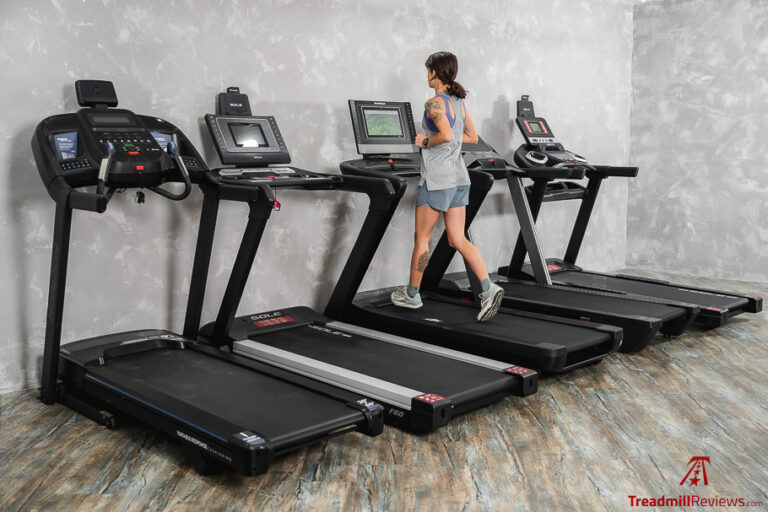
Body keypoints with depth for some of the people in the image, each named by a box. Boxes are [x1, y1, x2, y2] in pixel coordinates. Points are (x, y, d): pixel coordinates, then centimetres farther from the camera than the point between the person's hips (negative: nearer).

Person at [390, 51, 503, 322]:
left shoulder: (434, 103, -14)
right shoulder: (459, 102, 13)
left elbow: (446, 136, -28)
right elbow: (472, 137, 19)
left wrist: (426, 142, -10)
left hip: (437, 178, -8)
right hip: (459, 177, 8)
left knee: (421, 239, 6)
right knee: (458, 239, 8)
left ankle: (412, 294, 19)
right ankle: (488, 288, -6)